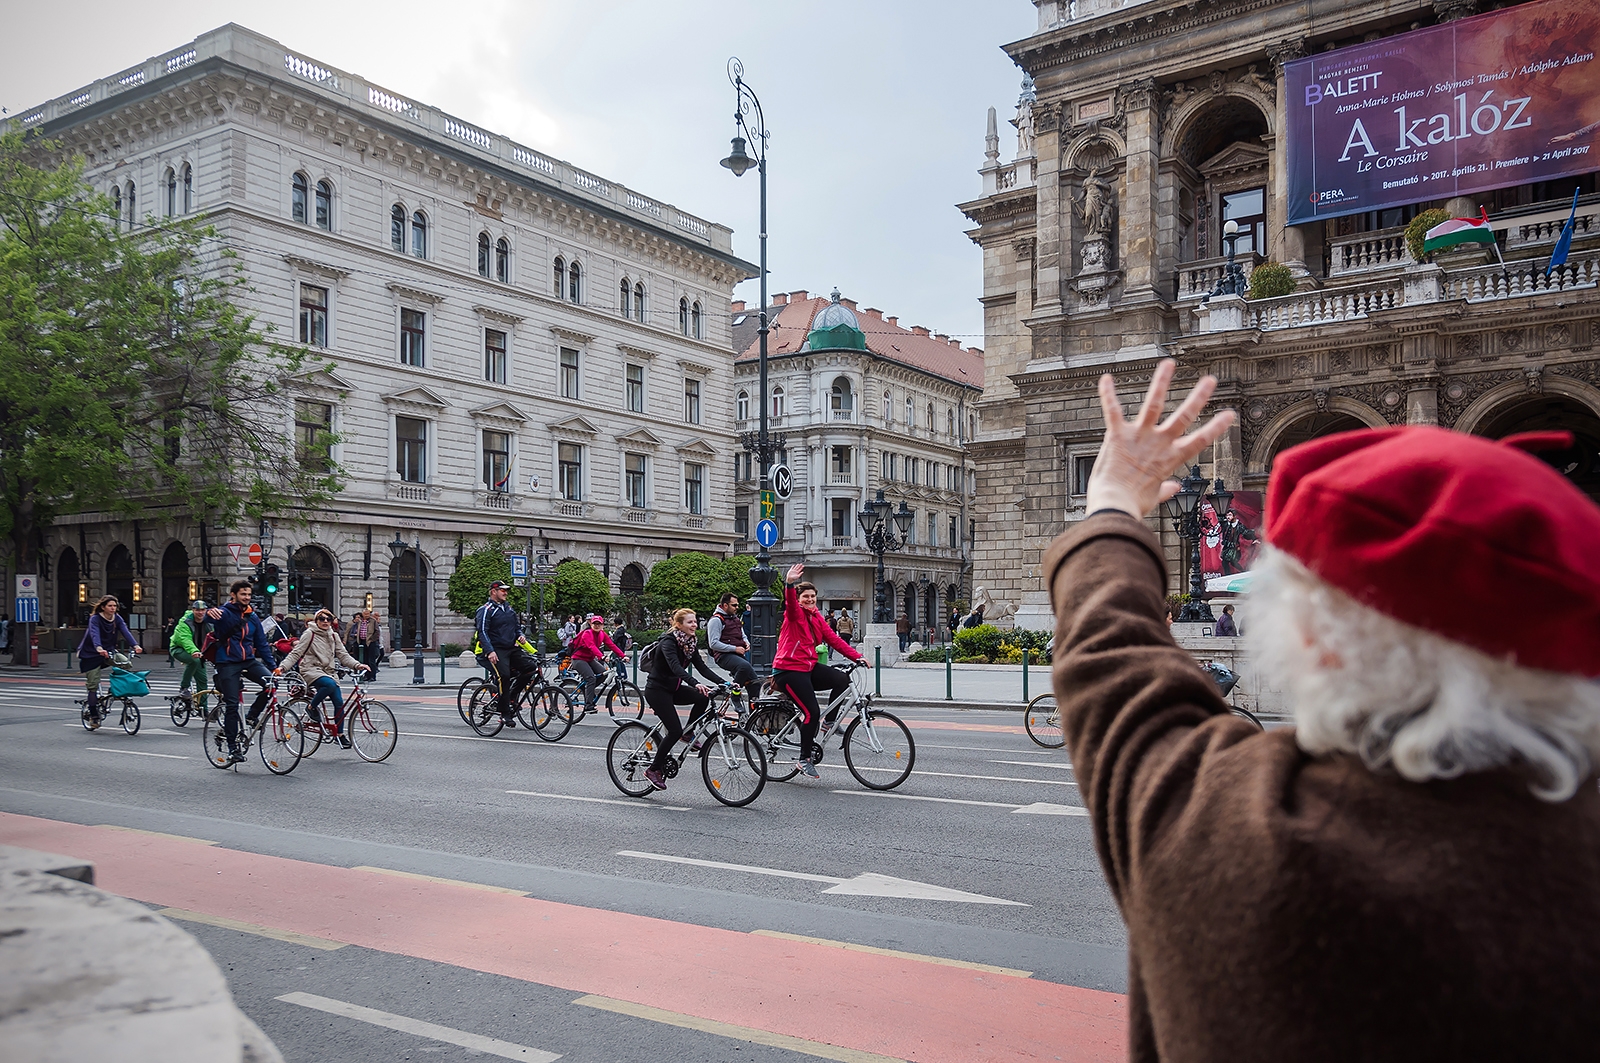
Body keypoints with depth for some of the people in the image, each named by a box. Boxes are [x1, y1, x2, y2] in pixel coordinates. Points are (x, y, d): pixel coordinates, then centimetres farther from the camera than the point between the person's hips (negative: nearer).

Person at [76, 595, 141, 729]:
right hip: (91, 654, -4)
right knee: (93, 685, -7)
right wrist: (99, 648, -54)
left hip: (108, 652, 4)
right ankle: (93, 716, 3)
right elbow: (95, 634, -34)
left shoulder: (117, 619, -3)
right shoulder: (95, 619, -16)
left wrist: (135, 645, -36)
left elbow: (126, 632, -17)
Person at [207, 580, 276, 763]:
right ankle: (233, 746, 4)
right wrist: (210, 612, -52)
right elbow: (210, 617, -27)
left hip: (249, 661, 4)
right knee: (232, 705, -6)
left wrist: (273, 665, 8)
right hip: (228, 663, -4)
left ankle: (252, 716, 0)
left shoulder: (252, 616, 11)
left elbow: (262, 643, 15)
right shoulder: (224, 613, -5)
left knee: (270, 683, -22)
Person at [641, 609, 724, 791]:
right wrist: (695, 684, -50)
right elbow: (675, 667, -36)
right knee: (675, 731, -15)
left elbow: (702, 668, 1)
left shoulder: (690, 643, 4)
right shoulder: (668, 641, -20)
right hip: (657, 689, -7)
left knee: (703, 697, -17)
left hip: (674, 688, 7)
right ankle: (653, 769, -1)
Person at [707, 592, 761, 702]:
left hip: (739, 655, 8)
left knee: (755, 682, -5)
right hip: (724, 656, -8)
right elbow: (714, 644, -15)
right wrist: (735, 648, -17)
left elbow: (743, 636, 32)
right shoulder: (716, 620, -7)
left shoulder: (736, 618, 21)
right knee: (745, 666, -37)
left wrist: (746, 643, 7)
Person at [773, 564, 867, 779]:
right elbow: (790, 603, -30)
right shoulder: (795, 614, -7)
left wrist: (857, 657, 2)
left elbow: (834, 640, 11)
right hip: (789, 670, -7)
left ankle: (829, 722, 3)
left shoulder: (817, 618, 14)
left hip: (809, 667, 7)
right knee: (812, 712, -16)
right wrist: (789, 584, -52)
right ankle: (805, 759, -1)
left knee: (842, 679, -17)